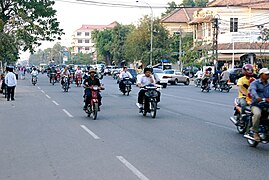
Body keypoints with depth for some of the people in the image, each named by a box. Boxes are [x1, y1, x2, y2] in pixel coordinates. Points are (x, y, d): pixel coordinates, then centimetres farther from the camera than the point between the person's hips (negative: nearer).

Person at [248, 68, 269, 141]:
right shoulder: (255, 83, 0)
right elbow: (252, 90, -21)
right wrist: (257, 97, -42)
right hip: (256, 105, -5)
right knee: (257, 114, -35)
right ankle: (255, 132, -17)